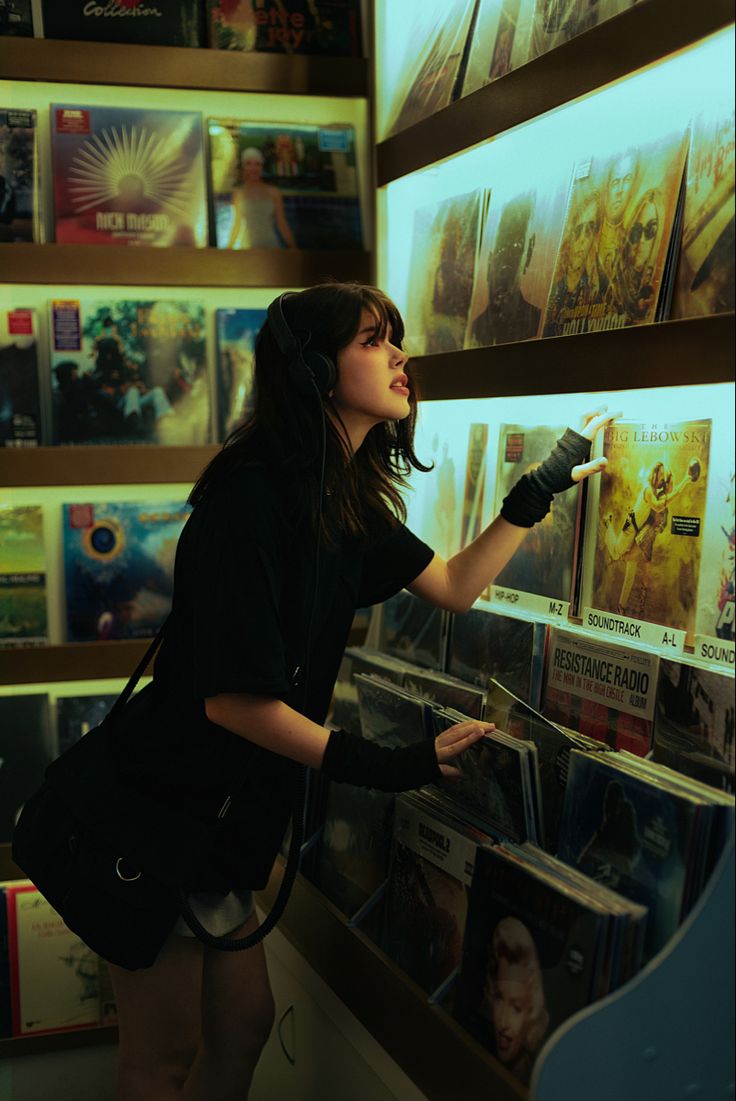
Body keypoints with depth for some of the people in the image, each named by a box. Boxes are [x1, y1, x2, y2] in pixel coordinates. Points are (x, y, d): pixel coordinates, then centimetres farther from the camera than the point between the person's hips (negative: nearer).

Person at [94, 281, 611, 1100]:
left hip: (229, 821, 9)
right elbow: (233, 699, -25)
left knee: (243, 1023, 20)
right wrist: (391, 768, -20)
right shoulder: (251, 495, -24)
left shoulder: (347, 499, 4)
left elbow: (454, 586, 15)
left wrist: (542, 487, 10)